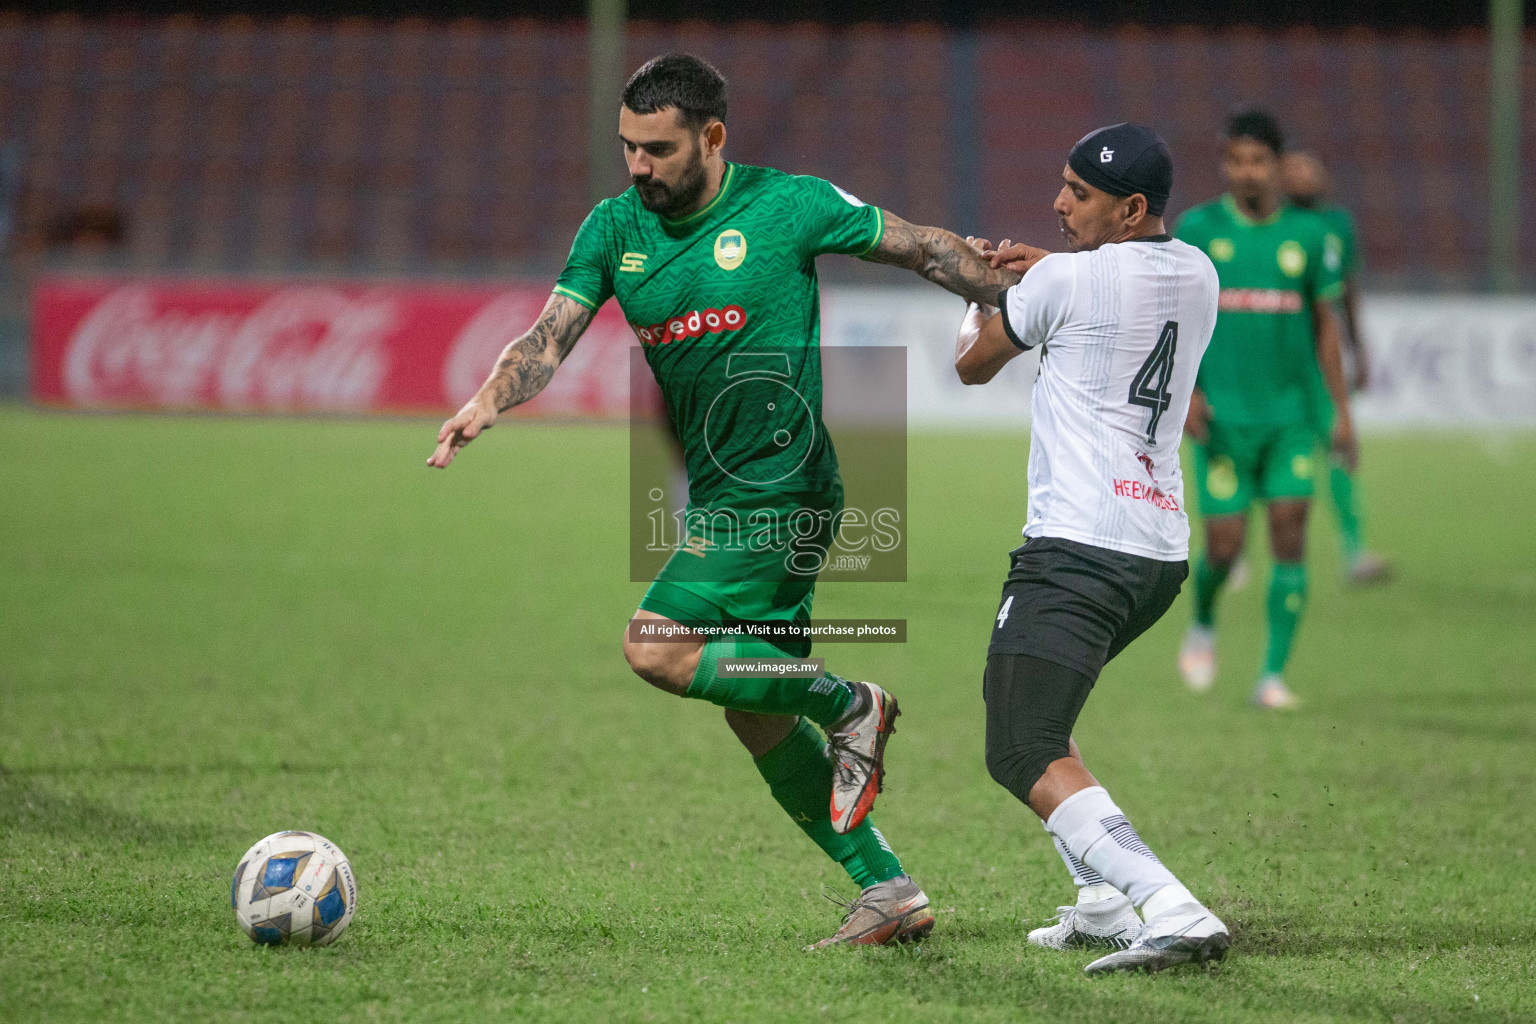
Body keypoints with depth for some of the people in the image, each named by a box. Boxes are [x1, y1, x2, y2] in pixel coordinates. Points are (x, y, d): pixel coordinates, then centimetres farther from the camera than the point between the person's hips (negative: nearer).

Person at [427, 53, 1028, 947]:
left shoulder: (790, 205, -9)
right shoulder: (616, 228, 5)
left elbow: (923, 249, 1)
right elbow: (550, 338, -3)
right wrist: (489, 403, -23)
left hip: (783, 495, -7)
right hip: (718, 499, 7)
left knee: (657, 649, -20)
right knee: (754, 713, 8)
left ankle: (849, 707, -3)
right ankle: (889, 891, 16)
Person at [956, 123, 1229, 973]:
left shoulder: (1066, 279, -9)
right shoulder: (1197, 274, 12)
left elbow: (973, 364, 9)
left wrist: (982, 299, 29)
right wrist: (1035, 268, 30)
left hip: (1080, 545, -9)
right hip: (1163, 550, 9)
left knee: (1024, 757, -14)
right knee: (1036, 710, 28)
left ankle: (1173, 912, -32)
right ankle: (1102, 903, 20)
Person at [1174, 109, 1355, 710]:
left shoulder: (1307, 234, 5)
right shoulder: (1198, 229, -1)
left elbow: (1325, 324, 12)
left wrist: (1342, 411, 9)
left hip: (1290, 414, 2)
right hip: (1222, 416, -2)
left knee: (1290, 535, -8)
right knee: (1225, 545, -5)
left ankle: (1273, 676, -3)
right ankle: (1203, 625, 28)